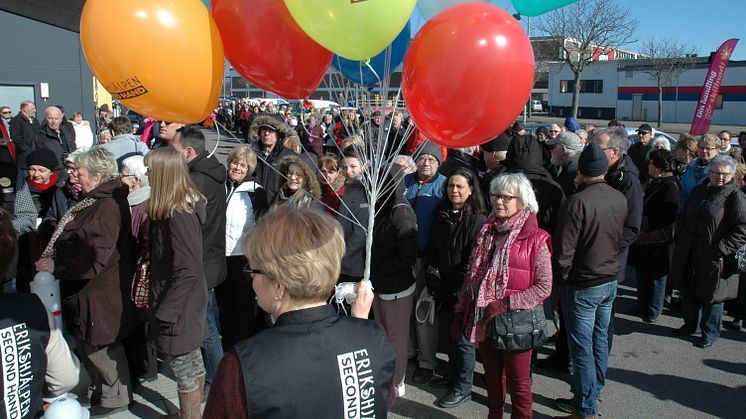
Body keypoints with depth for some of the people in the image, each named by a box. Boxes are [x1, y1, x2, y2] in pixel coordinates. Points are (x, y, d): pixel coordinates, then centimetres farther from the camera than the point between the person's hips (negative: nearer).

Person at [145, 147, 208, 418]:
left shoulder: (178, 214, -25)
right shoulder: (186, 203, 3)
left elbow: (188, 269, -27)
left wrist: (164, 311, -20)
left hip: (178, 307, -9)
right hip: (187, 302, 9)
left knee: (183, 368, 8)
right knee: (192, 361, 22)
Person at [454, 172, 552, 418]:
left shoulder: (535, 240, -10)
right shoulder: (486, 232, 6)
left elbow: (543, 287, -13)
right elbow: (471, 276, 11)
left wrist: (505, 304, -19)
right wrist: (461, 312, 9)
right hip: (483, 321, 5)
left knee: (518, 383, 10)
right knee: (492, 377, 19)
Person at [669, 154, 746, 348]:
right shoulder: (698, 191, 10)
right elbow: (684, 218, 19)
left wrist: (721, 249, -20)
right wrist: (680, 239, 9)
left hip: (714, 258, -6)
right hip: (690, 254, 7)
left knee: (712, 295, 7)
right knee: (689, 290, 19)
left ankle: (710, 333, 24)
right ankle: (691, 325, 38)